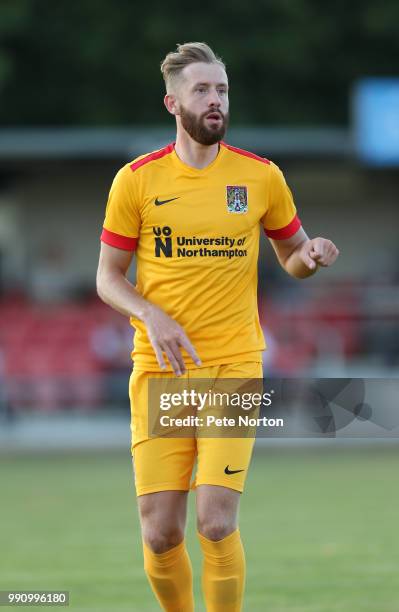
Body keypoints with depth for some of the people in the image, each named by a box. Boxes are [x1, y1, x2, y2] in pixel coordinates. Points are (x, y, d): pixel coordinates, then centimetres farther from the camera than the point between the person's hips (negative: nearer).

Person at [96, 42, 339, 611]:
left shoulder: (261, 177, 3)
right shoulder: (137, 179, 1)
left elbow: (291, 256, 17)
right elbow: (108, 276, 7)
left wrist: (310, 256, -7)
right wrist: (152, 316, -13)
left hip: (233, 365, 0)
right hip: (159, 370, 1)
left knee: (216, 524, -13)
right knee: (160, 534, -2)